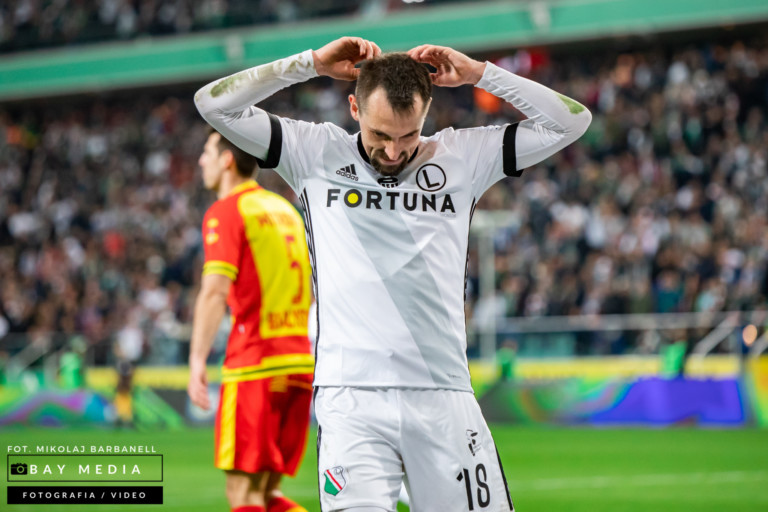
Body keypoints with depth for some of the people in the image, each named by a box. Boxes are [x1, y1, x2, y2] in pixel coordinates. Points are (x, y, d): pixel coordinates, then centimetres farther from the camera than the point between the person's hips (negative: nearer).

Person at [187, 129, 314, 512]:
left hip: (253, 365, -8)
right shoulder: (285, 209, 20)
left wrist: (197, 361, -21)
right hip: (299, 361, 8)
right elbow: (313, 291, 22)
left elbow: (214, 291, -17)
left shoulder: (225, 212, -5)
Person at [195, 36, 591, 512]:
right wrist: (312, 63, 2)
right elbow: (214, 103, 4)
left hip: (445, 400, 2)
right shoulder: (316, 155, 9)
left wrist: (478, 73, 4)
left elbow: (570, 121, 10)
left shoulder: (461, 158, 12)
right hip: (351, 400, -2)